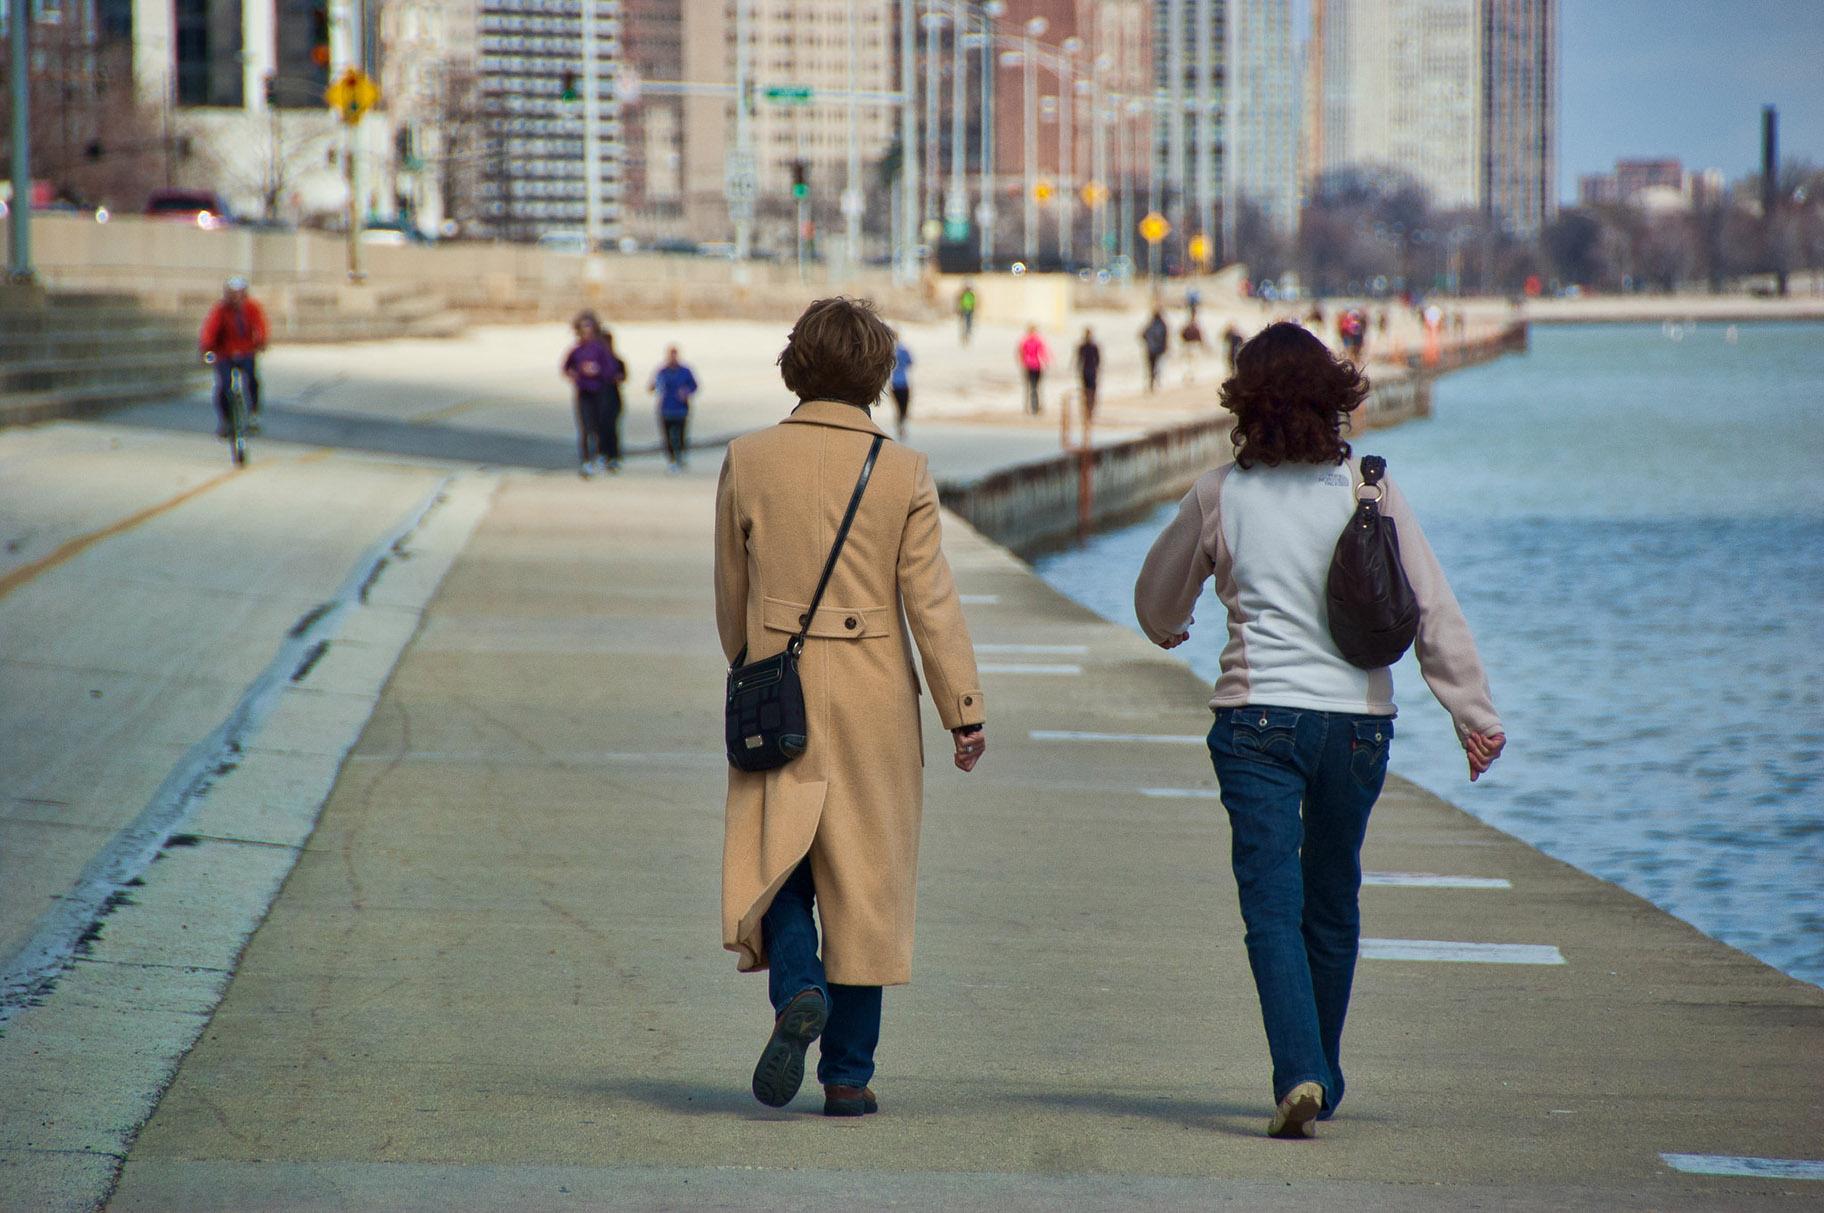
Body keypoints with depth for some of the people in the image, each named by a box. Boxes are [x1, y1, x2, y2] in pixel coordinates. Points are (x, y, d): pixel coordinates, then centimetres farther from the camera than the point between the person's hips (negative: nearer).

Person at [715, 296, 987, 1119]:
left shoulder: (748, 461, -2)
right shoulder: (903, 473, -6)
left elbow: (731, 591, 7)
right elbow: (931, 601, -6)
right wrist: (965, 710, 0)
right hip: (873, 702, 0)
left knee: (776, 861, 10)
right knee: (865, 875, 7)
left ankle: (797, 991, -20)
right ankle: (848, 1074, 10)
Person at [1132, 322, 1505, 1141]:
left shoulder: (1217, 496, 0)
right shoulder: (1369, 489, -1)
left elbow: (1157, 603, 16)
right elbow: (1432, 608, -3)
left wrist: (1171, 632, 39)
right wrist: (1475, 714, 2)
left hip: (1257, 716, -2)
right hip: (1358, 717, 2)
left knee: (1273, 905, -4)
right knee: (1332, 904, 16)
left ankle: (1299, 1073, -23)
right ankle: (1321, 1081, 26)